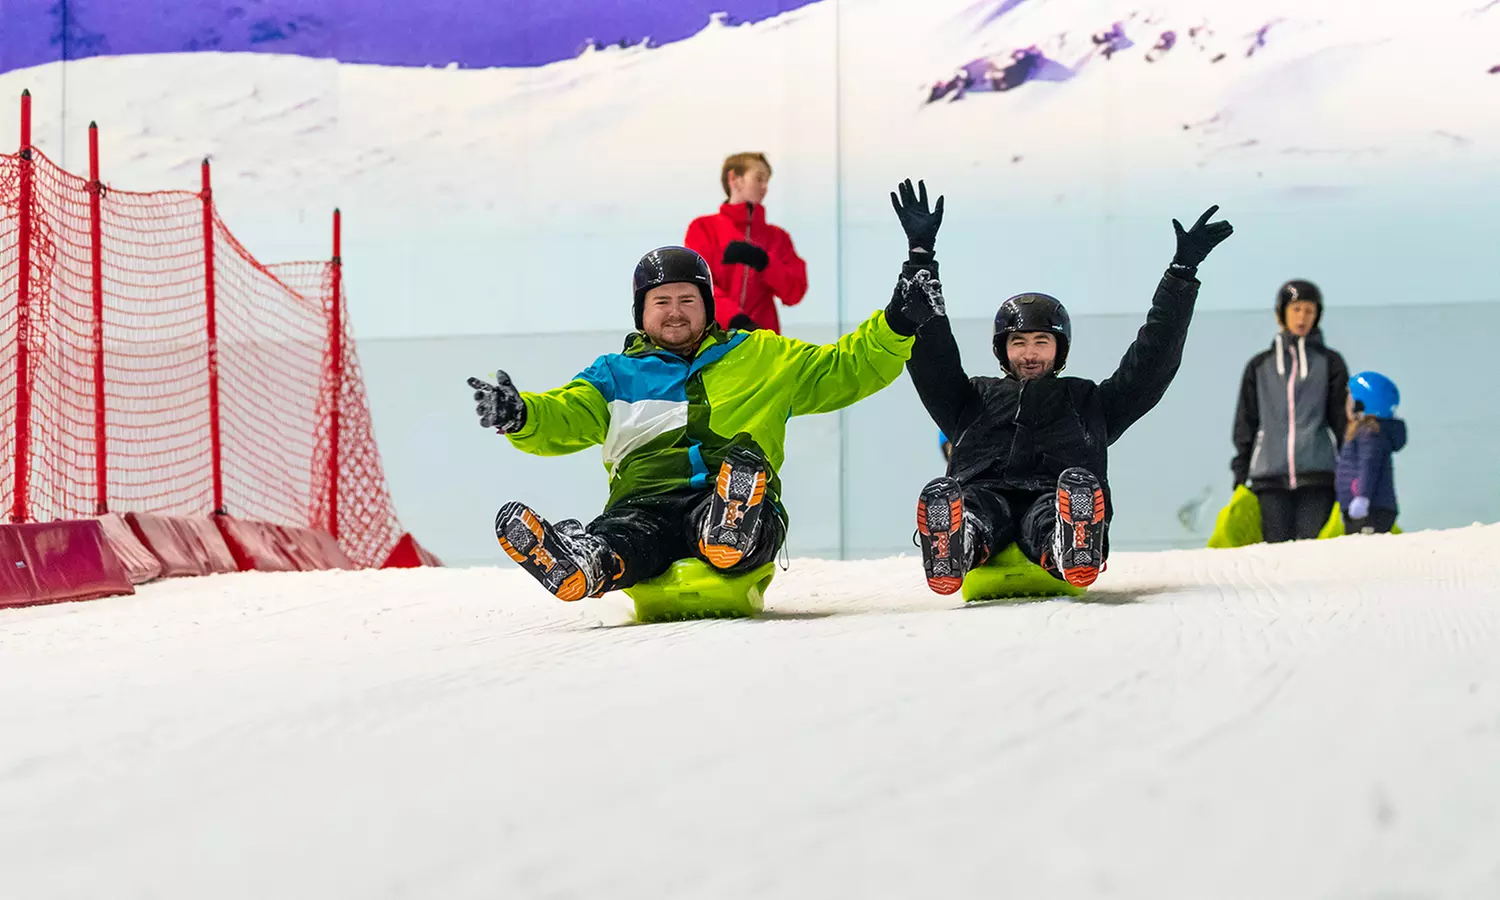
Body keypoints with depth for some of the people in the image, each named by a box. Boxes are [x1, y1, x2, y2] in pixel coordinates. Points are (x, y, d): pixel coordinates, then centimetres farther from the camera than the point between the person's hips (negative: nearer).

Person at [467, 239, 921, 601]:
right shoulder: (617, 375, 28)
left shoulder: (762, 357, 29)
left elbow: (848, 370, 29)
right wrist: (518, 414, -10)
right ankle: (581, 566, -71)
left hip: (737, 497, 0)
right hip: (646, 504, 0)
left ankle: (732, 530, -72)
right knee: (622, 536, -39)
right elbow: (562, 420, 13)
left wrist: (898, 321, 14)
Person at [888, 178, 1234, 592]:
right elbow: (929, 352, 27)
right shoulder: (974, 399, 37)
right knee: (942, 496, -39)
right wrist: (920, 256, 23)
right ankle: (953, 551, -72)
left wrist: (1182, 271, 28)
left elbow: (1153, 358, 31)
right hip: (985, 495, 1)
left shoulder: (1089, 401, 37)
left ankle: (1073, 549, -73)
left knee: (1079, 484, -40)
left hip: (1049, 501, 0)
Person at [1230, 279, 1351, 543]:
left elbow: (1342, 418, 11)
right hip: (1270, 477, 1)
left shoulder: (1329, 362, 12)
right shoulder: (1260, 366, 16)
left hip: (1317, 474, -1)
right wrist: (1240, 476, 10)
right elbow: (1245, 422, 17)